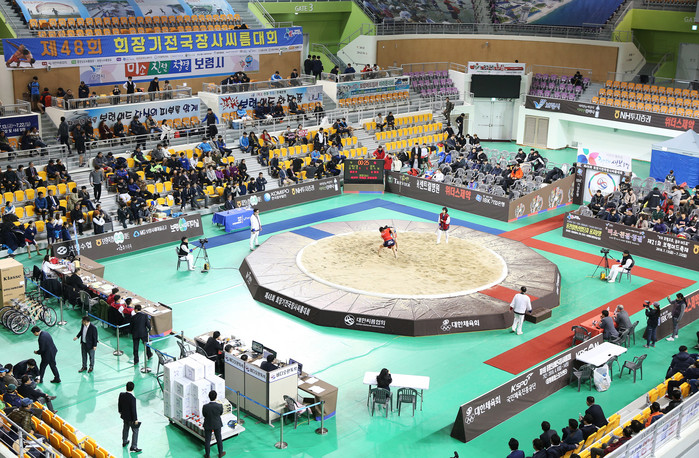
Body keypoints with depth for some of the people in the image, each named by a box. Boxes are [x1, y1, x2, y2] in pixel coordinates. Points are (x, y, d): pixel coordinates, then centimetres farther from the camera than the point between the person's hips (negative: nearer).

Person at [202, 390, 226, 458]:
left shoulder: (205, 407, -25)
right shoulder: (220, 406, -25)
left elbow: (204, 415, -7)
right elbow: (221, 413, -5)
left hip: (208, 425, -1)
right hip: (217, 424, 1)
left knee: (207, 440, 18)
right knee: (219, 439, 21)